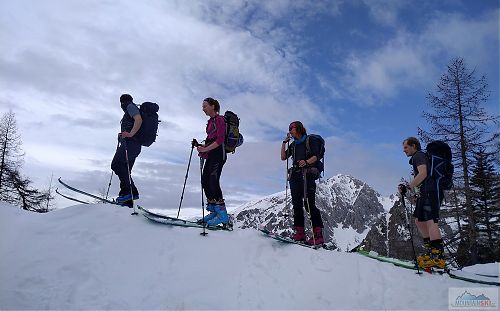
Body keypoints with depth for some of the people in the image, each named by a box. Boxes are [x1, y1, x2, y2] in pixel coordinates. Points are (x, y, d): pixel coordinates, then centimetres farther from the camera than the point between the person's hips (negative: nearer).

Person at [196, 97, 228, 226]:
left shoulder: (219, 119, -7)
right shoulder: (210, 121, 19)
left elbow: (220, 140, -16)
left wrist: (205, 149, -19)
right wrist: (202, 147, 5)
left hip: (218, 154, -9)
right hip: (211, 155, 9)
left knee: (213, 182, -15)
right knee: (205, 182, 5)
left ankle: (222, 214, -12)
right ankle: (213, 211, 12)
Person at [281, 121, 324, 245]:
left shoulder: (310, 141, 5)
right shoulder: (293, 145, 23)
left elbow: (315, 157, -7)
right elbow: (283, 157, 17)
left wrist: (306, 162, -27)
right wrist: (284, 142, 12)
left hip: (307, 174, -6)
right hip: (295, 175, 7)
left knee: (309, 204, -14)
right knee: (297, 204, 0)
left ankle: (318, 234, -14)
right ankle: (299, 232, 1)